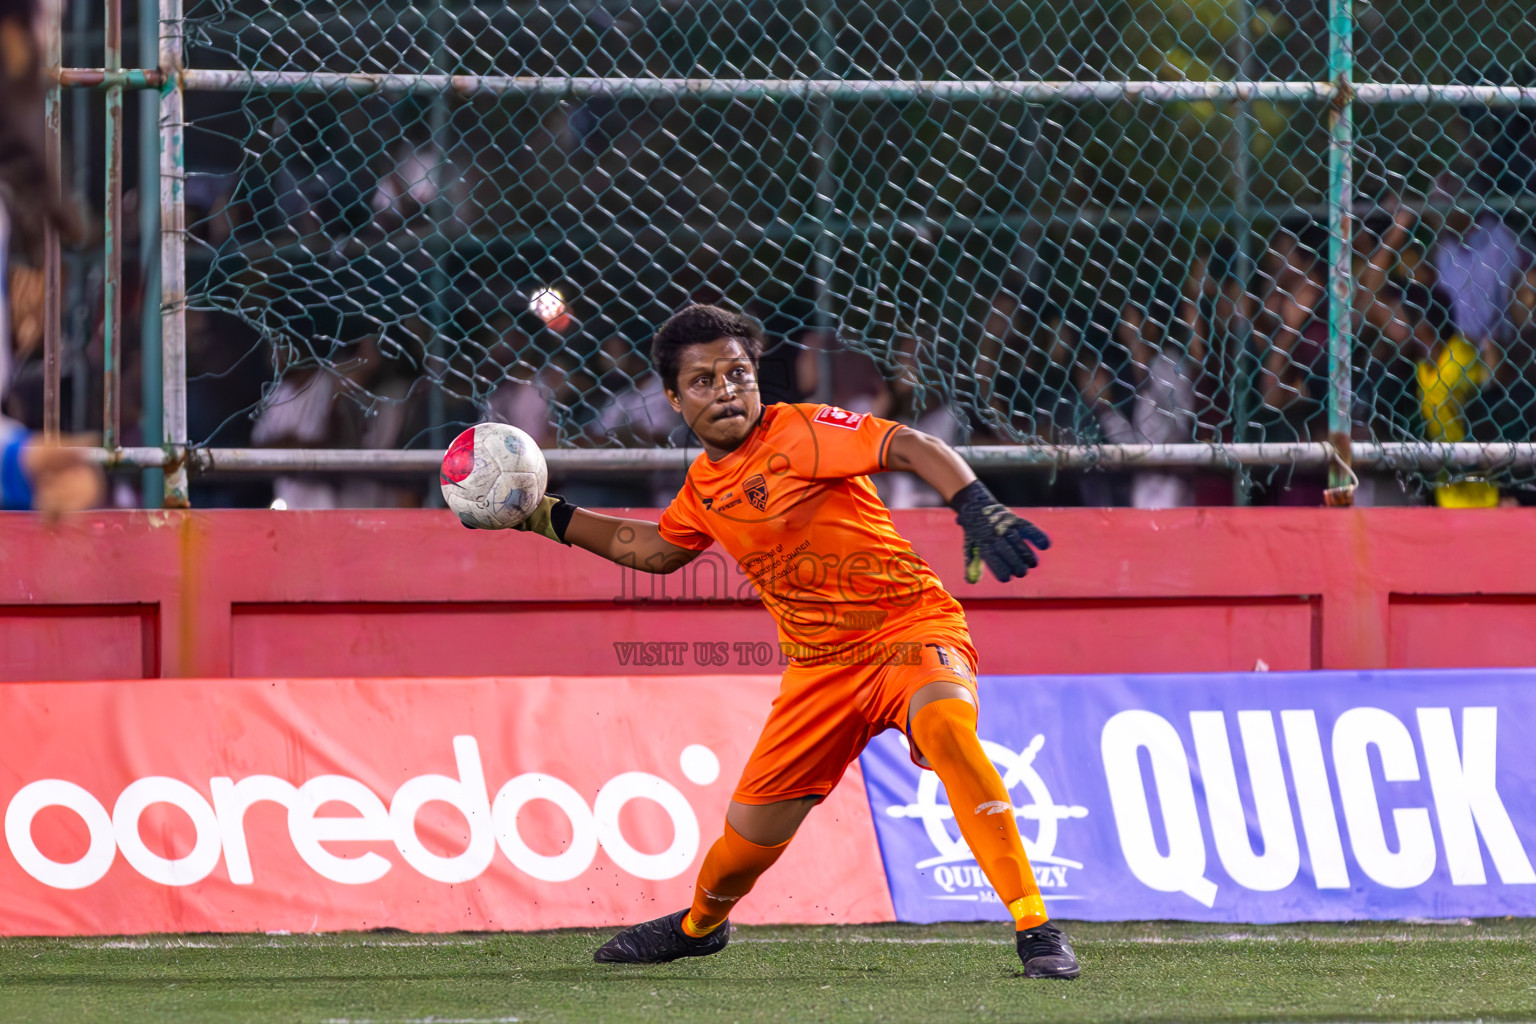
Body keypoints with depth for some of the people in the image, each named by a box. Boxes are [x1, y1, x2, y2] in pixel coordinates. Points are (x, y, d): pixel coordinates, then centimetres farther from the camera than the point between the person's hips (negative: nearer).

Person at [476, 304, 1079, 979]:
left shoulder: (800, 432, -13)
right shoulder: (705, 483, 9)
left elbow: (913, 448, -25)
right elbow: (658, 548, 30)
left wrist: (977, 510, -41)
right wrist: (547, 517, 28)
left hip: (908, 623, -6)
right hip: (819, 664, 6)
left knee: (944, 724, -39)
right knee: (751, 832, 6)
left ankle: (1034, 928, -37)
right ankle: (700, 925, 44)